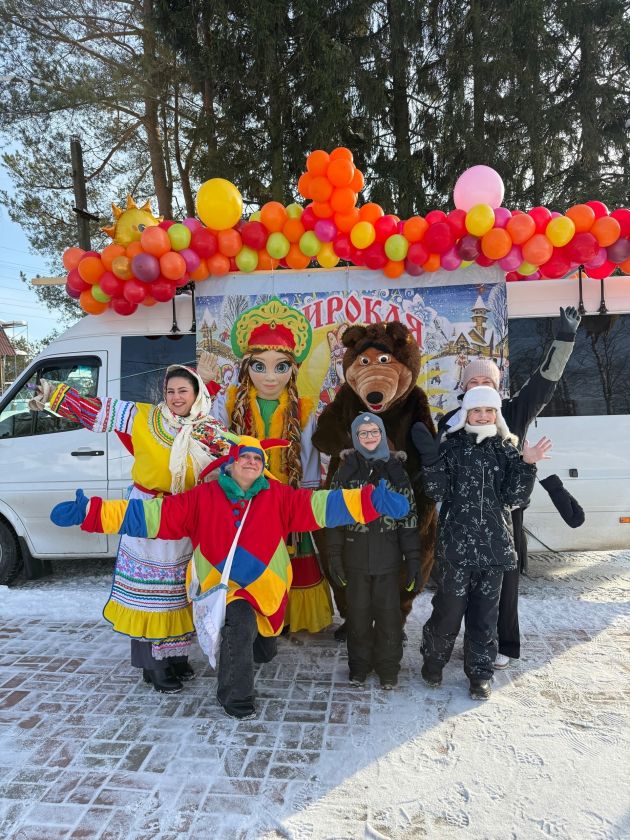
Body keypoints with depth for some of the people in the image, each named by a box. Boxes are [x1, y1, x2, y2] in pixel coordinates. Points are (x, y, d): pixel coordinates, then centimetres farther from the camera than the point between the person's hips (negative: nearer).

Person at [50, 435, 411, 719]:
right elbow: (152, 513, -11)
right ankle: (237, 697, -4)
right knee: (240, 624, -29)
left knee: (264, 652, 17)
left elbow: (321, 504, -16)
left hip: (266, 589, 3)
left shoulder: (278, 497, -6)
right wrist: (89, 512, -19)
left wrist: (373, 501, -30)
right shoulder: (203, 498, -8)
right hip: (221, 586, -3)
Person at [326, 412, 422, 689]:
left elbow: (409, 517, 1)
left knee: (388, 613, 6)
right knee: (359, 612, 9)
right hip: (356, 556, 0)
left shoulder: (396, 470, 2)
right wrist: (334, 555, -4)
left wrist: (413, 559, -3)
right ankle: (359, 665, 28)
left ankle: (388, 668, 25)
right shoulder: (346, 471, 2)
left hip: (388, 556, 0)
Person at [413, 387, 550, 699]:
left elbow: (515, 497, 0)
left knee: (485, 613, 11)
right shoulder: (451, 447, 0)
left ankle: (480, 673, 29)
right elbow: (437, 492, -8)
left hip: (494, 545, 2)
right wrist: (430, 459, -20)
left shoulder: (506, 448, 6)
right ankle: (433, 660, 29)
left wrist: (527, 464, -13)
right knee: (450, 608, 3)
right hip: (456, 544, -2)